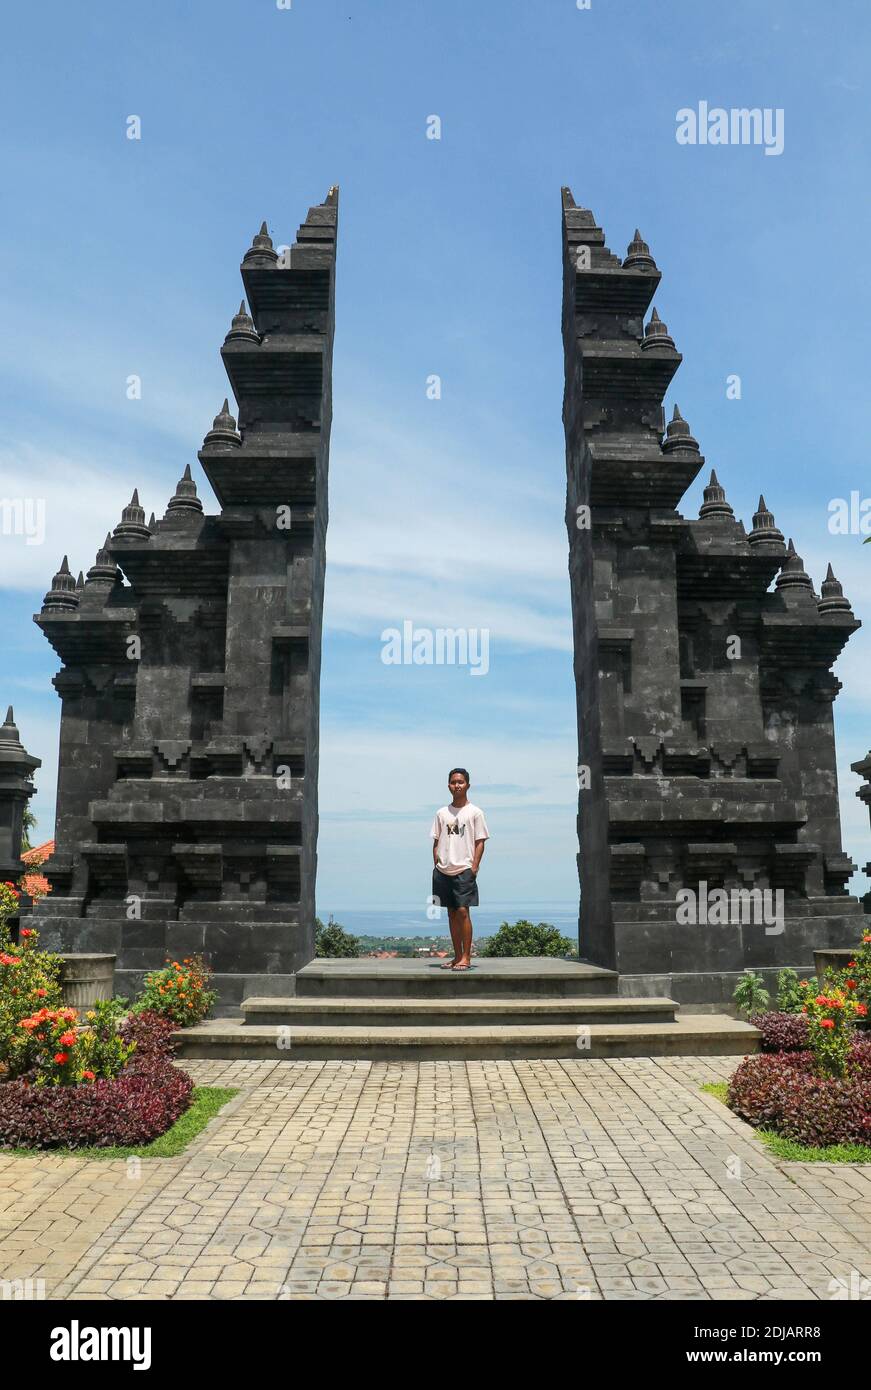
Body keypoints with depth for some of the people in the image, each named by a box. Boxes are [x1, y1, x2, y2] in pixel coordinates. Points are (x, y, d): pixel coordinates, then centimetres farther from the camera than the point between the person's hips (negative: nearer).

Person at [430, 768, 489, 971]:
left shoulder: (475, 812, 1)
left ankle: (466, 957, -4)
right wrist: (436, 866, 5)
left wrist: (474, 867, -9)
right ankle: (457, 956, 16)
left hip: (464, 870, -4)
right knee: (451, 913, 9)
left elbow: (480, 842, -1)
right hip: (443, 870, 4)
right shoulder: (442, 813, 11)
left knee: (463, 911, -11)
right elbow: (436, 842, 14)